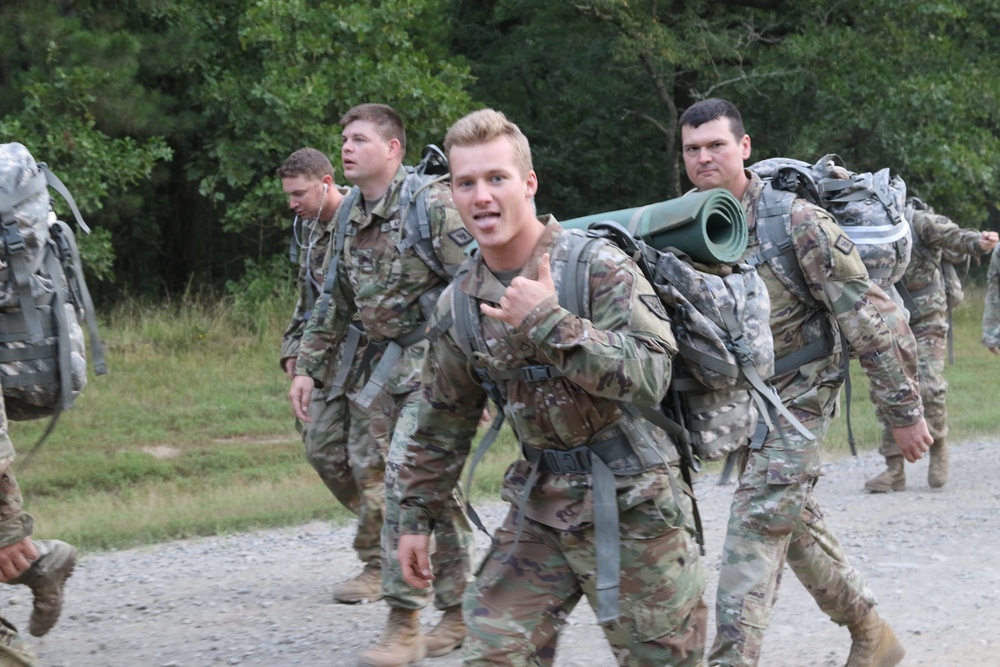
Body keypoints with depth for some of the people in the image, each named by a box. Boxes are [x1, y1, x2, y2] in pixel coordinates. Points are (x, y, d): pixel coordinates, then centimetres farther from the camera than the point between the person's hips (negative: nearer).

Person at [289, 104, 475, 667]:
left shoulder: (432, 205, -13)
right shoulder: (353, 222, 11)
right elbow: (336, 304, 20)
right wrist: (308, 367, 14)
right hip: (391, 363, 8)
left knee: (406, 472, -17)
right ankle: (460, 610, 23)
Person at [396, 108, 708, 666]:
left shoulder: (599, 267, -12)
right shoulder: (459, 305, 5)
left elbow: (650, 376, -24)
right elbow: (444, 425, 17)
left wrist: (548, 324, -27)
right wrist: (418, 517, 19)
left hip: (629, 504, -5)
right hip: (539, 509, 5)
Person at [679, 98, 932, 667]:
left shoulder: (796, 222, -19)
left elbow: (872, 317, -15)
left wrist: (905, 411, -13)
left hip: (796, 397, -7)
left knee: (754, 535, -15)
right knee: (797, 524, 17)